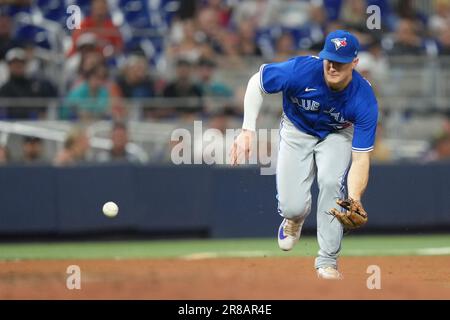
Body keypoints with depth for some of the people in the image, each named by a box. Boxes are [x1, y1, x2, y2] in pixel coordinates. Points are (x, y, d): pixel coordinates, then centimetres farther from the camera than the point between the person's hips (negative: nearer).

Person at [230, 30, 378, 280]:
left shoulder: (364, 99, -33)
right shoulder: (301, 70, -35)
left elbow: (360, 158, -31)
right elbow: (257, 83, -16)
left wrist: (354, 199, -48)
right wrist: (247, 130, -26)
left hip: (337, 135, 0)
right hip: (297, 130, 0)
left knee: (331, 181, -30)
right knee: (292, 207, -12)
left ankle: (327, 261, -13)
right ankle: (295, 218, 30)